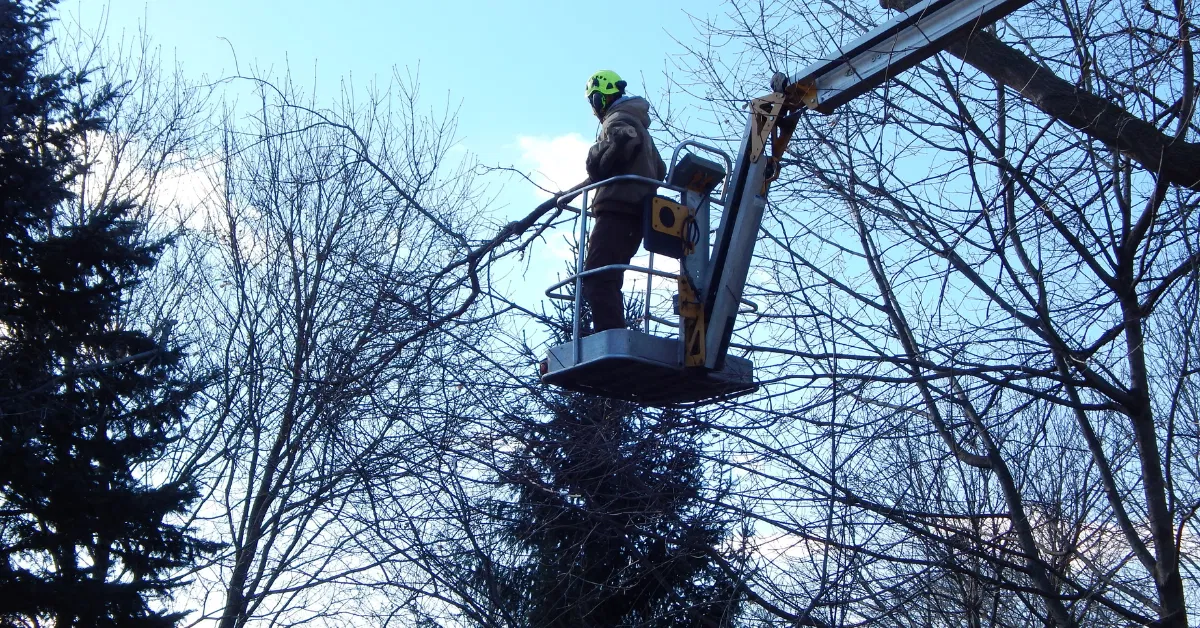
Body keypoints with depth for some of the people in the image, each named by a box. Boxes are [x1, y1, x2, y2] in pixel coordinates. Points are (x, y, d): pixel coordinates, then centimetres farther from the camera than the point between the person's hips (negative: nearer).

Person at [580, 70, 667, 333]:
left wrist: (598, 165, -10)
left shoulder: (617, 120, 0)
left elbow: (625, 140, -25)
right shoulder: (639, 126, 30)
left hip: (618, 209, -10)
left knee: (596, 277, -19)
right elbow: (659, 170, 31)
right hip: (638, 212, 10)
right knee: (607, 280, 12)